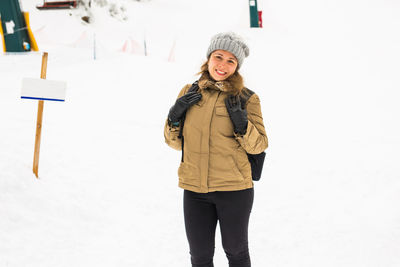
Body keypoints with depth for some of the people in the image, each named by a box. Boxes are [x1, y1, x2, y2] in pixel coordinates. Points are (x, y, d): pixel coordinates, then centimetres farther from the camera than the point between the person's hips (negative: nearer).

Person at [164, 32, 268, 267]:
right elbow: (175, 142, 10)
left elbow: (259, 145, -3)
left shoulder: (246, 98, -5)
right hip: (194, 189, 3)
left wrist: (241, 123, -20)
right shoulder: (190, 93, 4)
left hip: (234, 189, -2)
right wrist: (175, 115, -8)